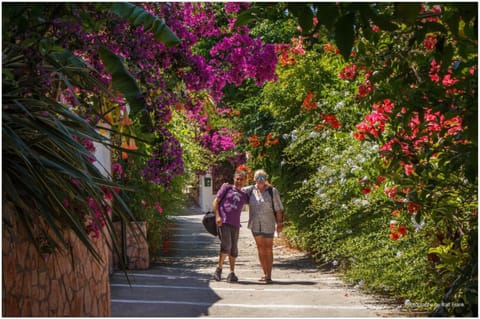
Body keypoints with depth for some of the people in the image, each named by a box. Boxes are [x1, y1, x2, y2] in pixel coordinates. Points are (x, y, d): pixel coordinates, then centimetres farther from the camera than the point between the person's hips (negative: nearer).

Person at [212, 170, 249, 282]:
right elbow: (216, 201, 3)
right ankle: (219, 269, -1)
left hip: (235, 224, 5)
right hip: (223, 222, -5)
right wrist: (217, 216, -9)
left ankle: (232, 273, 14)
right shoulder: (226, 188, 6)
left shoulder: (244, 195, 16)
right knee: (226, 245, -16)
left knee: (234, 249, 6)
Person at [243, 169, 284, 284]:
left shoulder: (272, 191, -7)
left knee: (268, 249, 0)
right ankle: (265, 274, 16)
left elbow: (278, 209, -4)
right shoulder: (250, 190, 1)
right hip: (255, 225, 3)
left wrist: (279, 224, -6)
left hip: (268, 225, -3)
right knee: (260, 248, 7)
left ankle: (269, 275, 2)